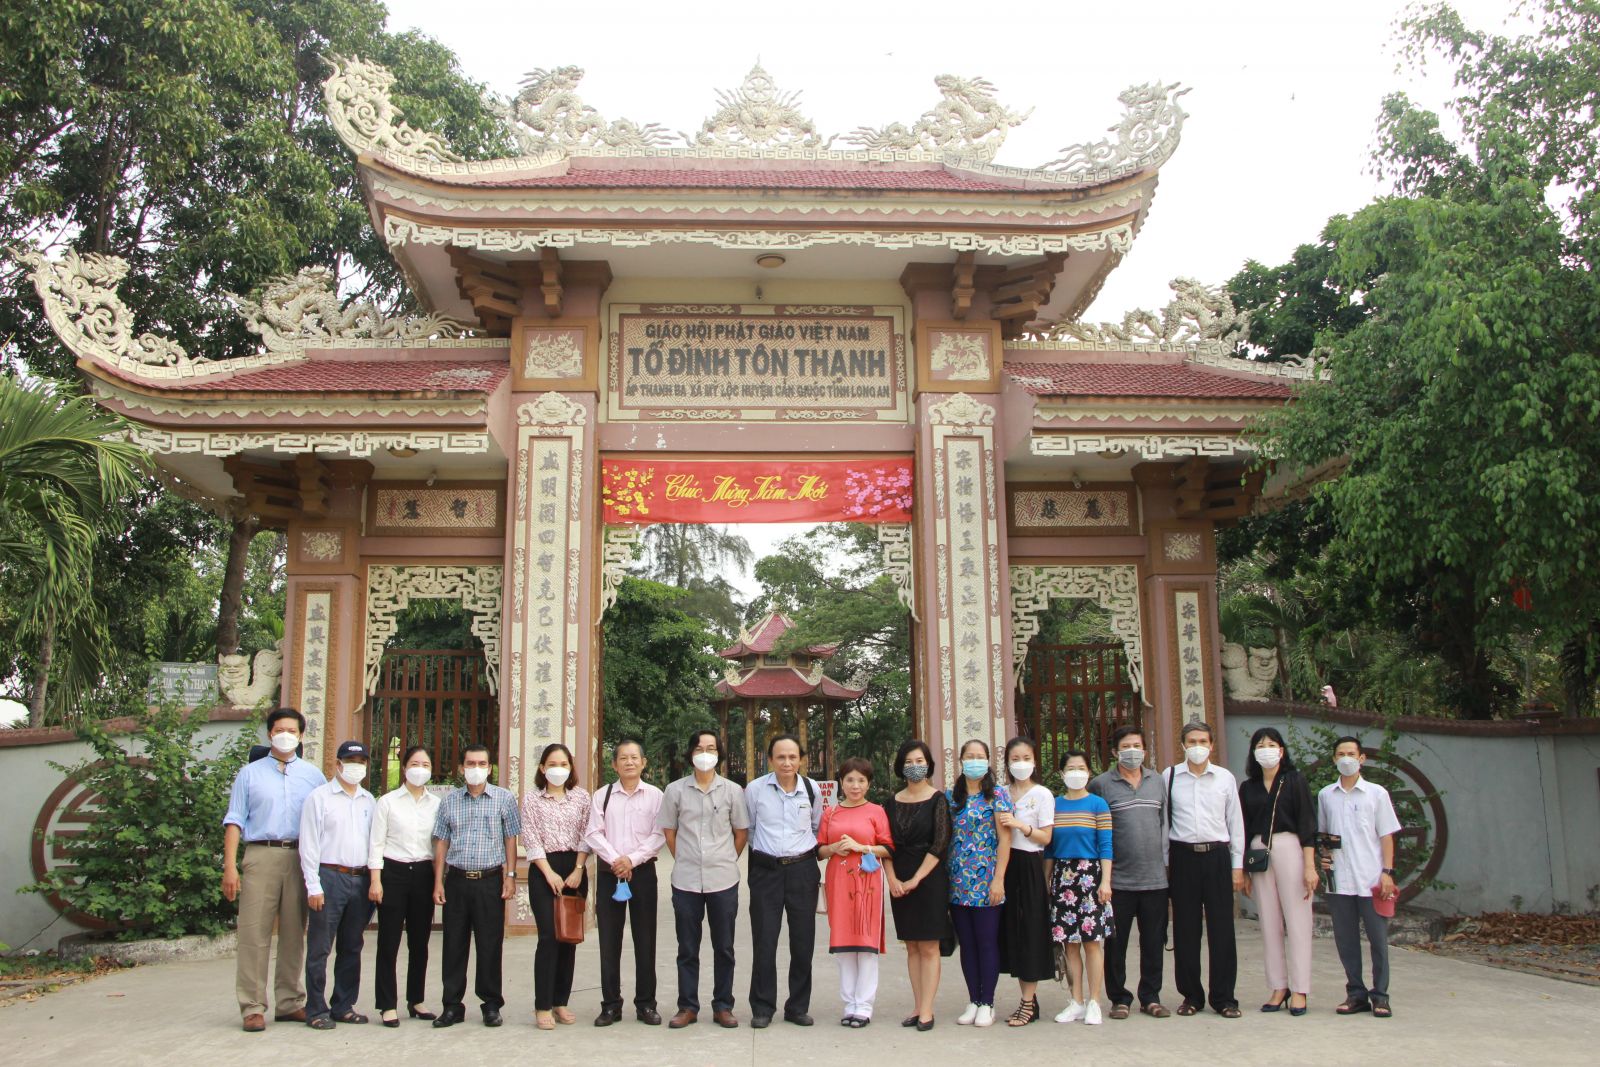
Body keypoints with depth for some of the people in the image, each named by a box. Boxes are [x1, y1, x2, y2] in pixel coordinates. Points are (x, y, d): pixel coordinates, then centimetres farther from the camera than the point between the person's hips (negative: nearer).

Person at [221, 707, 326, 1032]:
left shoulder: (313, 775, 14)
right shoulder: (250, 774, 11)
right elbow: (234, 821, 6)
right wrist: (230, 866, -5)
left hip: (300, 859, 2)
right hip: (260, 855, -2)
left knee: (294, 933, 6)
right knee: (255, 933, -5)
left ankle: (290, 1002, 14)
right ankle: (253, 1007, 0)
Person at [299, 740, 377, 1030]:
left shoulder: (369, 801, 13)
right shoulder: (319, 797, -1)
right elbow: (309, 845, -5)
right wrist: (313, 886, -10)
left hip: (360, 879, 5)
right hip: (329, 877, -5)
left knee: (352, 948, 11)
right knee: (320, 949, -1)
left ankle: (344, 1006, 20)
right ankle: (316, 1011, 7)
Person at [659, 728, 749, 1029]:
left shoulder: (732, 791, 2)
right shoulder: (675, 790, 2)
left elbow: (741, 832, 9)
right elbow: (669, 830, 10)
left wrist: (727, 861, 6)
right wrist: (683, 860, 7)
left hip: (723, 880, 0)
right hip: (686, 880, 0)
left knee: (724, 948, 6)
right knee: (687, 948, 7)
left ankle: (723, 1006, 16)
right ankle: (687, 1007, 16)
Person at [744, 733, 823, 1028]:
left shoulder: (812, 789, 2)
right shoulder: (755, 789, -5)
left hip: (803, 869, 2)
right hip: (766, 869, -2)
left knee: (803, 942, 6)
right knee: (764, 942, -1)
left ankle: (798, 1007, 19)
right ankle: (762, 1008, 12)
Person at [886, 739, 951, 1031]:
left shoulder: (938, 800, -3)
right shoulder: (894, 801, 9)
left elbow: (940, 844, -10)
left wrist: (915, 880, -13)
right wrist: (892, 879, -5)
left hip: (930, 878, -4)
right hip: (899, 883, 4)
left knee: (928, 947, -2)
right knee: (911, 946, 7)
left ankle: (927, 1011, -1)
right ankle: (918, 1007, 12)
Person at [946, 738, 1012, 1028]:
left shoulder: (997, 796, -2)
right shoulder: (950, 796, 9)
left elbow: (1004, 840, -6)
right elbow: (944, 838, 10)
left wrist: (999, 879, -12)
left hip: (985, 881, -4)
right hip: (957, 881, 4)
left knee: (987, 942, 0)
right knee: (967, 943, 9)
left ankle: (987, 1004, 9)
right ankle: (973, 1001, 18)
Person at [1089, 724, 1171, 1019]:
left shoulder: (1157, 781, 11)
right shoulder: (1101, 784, -2)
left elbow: (1164, 823, 17)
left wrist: (1164, 860, 11)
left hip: (1155, 878, 3)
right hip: (1118, 880, -3)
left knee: (1154, 942, 8)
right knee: (1116, 942, 3)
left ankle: (1150, 997, 20)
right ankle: (1119, 998, 15)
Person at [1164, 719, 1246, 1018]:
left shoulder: (1225, 778, 6)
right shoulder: (1170, 777, 4)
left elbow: (1235, 823, 8)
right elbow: (1163, 821, 6)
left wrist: (1237, 866, 4)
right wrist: (1164, 863, 3)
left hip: (1217, 855, 0)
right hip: (1183, 856, 0)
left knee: (1222, 928, 1)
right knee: (1185, 929, 5)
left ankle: (1223, 997, 11)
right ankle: (1191, 995, 16)